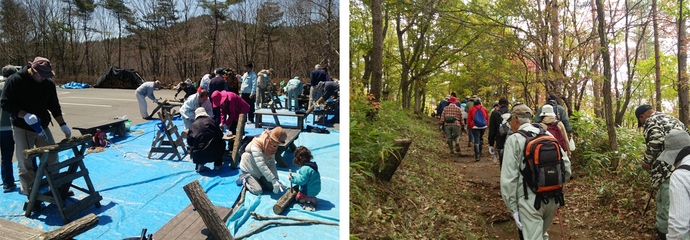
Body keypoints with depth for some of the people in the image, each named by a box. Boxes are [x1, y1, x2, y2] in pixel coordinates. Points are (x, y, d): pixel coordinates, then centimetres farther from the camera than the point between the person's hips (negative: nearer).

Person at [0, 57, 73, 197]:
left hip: (42, 127, 4)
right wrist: (25, 115, -27)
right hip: (22, 129, -4)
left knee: (52, 158, 6)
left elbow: (54, 106, 9)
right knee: (25, 164, 1)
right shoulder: (15, 80, -10)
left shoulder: (48, 83, 3)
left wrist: (62, 124, 1)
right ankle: (31, 195, 11)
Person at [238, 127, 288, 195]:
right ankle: (243, 179, 8)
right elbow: (261, 165, -37)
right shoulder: (256, 145, -32)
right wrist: (274, 180, -39)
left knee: (272, 187, -2)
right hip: (249, 170, -7)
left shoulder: (273, 146, -8)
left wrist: (277, 180, -20)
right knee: (258, 191, -17)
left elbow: (272, 164, -9)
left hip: (260, 172, 7)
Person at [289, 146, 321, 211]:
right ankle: (311, 198, 5)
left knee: (297, 198, 10)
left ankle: (311, 199, -7)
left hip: (309, 191, -9)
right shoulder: (312, 165, 4)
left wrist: (292, 179, -18)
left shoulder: (305, 169, -28)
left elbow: (302, 180, -28)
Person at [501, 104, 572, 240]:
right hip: (553, 199, 6)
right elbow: (566, 165, 7)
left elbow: (508, 178, -12)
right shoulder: (548, 135, 7)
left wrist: (513, 208, -7)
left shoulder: (514, 140, -8)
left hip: (530, 201, -6)